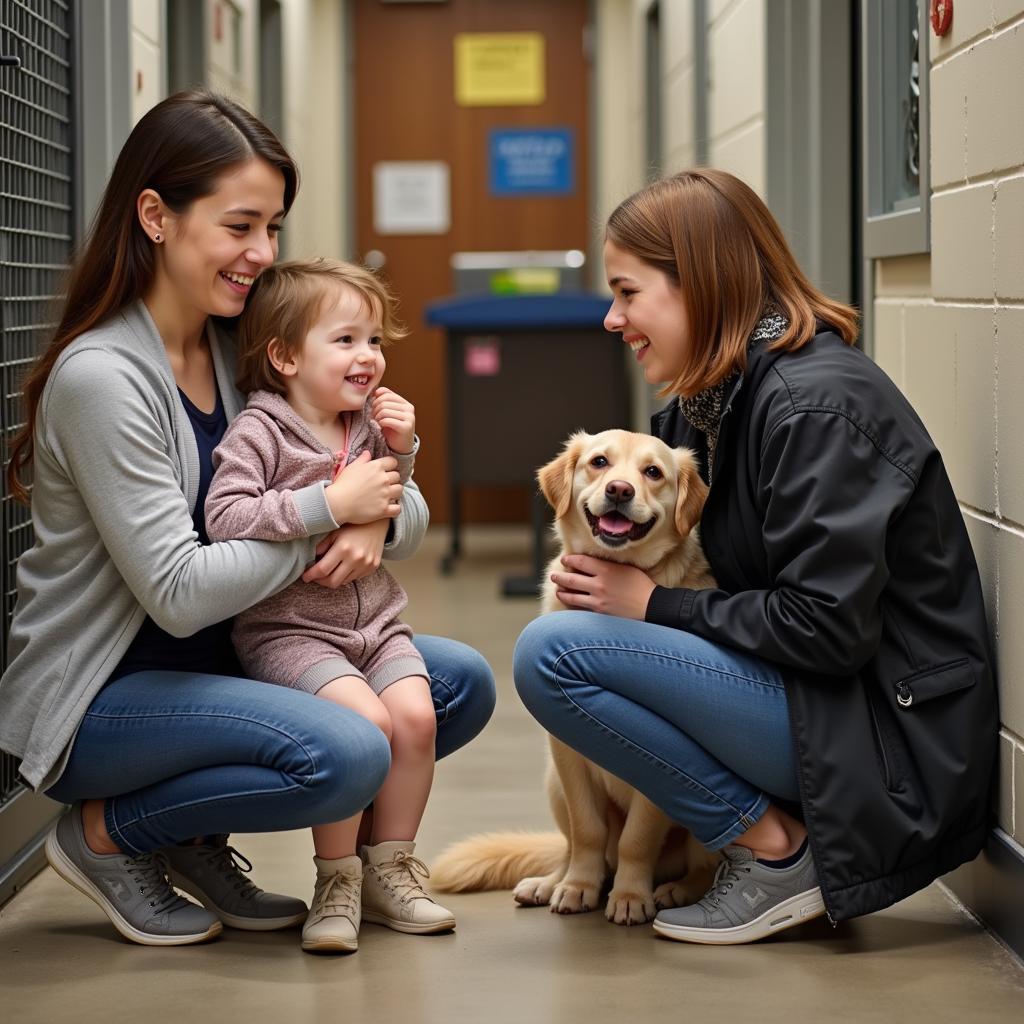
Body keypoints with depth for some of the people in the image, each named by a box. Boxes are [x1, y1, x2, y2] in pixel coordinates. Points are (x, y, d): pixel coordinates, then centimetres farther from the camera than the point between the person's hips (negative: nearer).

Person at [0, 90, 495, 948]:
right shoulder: (100, 377, -20)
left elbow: (408, 507, 5)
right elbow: (179, 591, -25)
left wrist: (378, 521, -19)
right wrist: (331, 509, -19)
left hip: (219, 657, 8)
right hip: (99, 693, -8)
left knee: (463, 685, 0)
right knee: (347, 756, -29)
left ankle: (197, 837, 8)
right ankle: (105, 832, -3)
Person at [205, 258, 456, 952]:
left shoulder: (368, 424, 9)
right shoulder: (259, 432, -11)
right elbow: (225, 518, -25)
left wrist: (402, 452, 4)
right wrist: (330, 505, -27)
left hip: (376, 617, 6)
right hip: (287, 626, -6)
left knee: (416, 714, -17)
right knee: (365, 720, -26)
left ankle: (390, 868, 2)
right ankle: (336, 880, -8)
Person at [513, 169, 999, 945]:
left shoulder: (817, 403, -18)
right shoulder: (719, 397, 11)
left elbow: (828, 625, -23)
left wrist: (655, 604, -13)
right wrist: (612, 577, -2)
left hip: (888, 727, -10)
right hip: (797, 692, 10)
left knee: (552, 652, -18)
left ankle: (778, 850, -8)